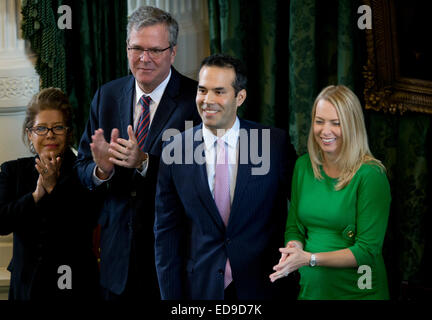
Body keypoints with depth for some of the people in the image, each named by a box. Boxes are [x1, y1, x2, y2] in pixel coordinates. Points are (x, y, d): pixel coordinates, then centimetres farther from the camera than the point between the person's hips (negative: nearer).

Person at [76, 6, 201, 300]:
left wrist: (144, 162, -29)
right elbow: (83, 168, 5)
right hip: (118, 249, 4)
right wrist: (102, 168, -18)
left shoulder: (197, 99, -10)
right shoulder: (107, 96, 5)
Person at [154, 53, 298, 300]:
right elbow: (167, 231, 0)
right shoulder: (174, 149, -3)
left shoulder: (275, 143, -6)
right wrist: (171, 295, -2)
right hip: (200, 286, 1)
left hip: (260, 286, -1)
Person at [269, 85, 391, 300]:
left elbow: (368, 250, -17)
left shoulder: (370, 175, -16)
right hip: (310, 288, 5)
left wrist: (310, 259, -24)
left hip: (358, 292, -4)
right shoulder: (303, 166, 1)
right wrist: (293, 250, -14)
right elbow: (294, 227, 7)